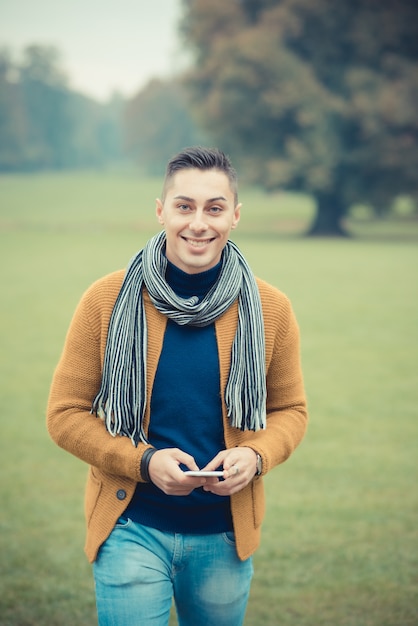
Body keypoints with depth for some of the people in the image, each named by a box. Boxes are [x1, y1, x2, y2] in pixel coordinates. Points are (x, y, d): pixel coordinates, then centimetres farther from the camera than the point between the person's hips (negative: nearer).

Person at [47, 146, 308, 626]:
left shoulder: (269, 309, -2)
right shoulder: (107, 302, -8)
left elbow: (289, 409, 8)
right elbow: (66, 413, -4)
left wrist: (256, 456, -13)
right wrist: (143, 461, -18)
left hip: (225, 534, 2)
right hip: (131, 530, -2)